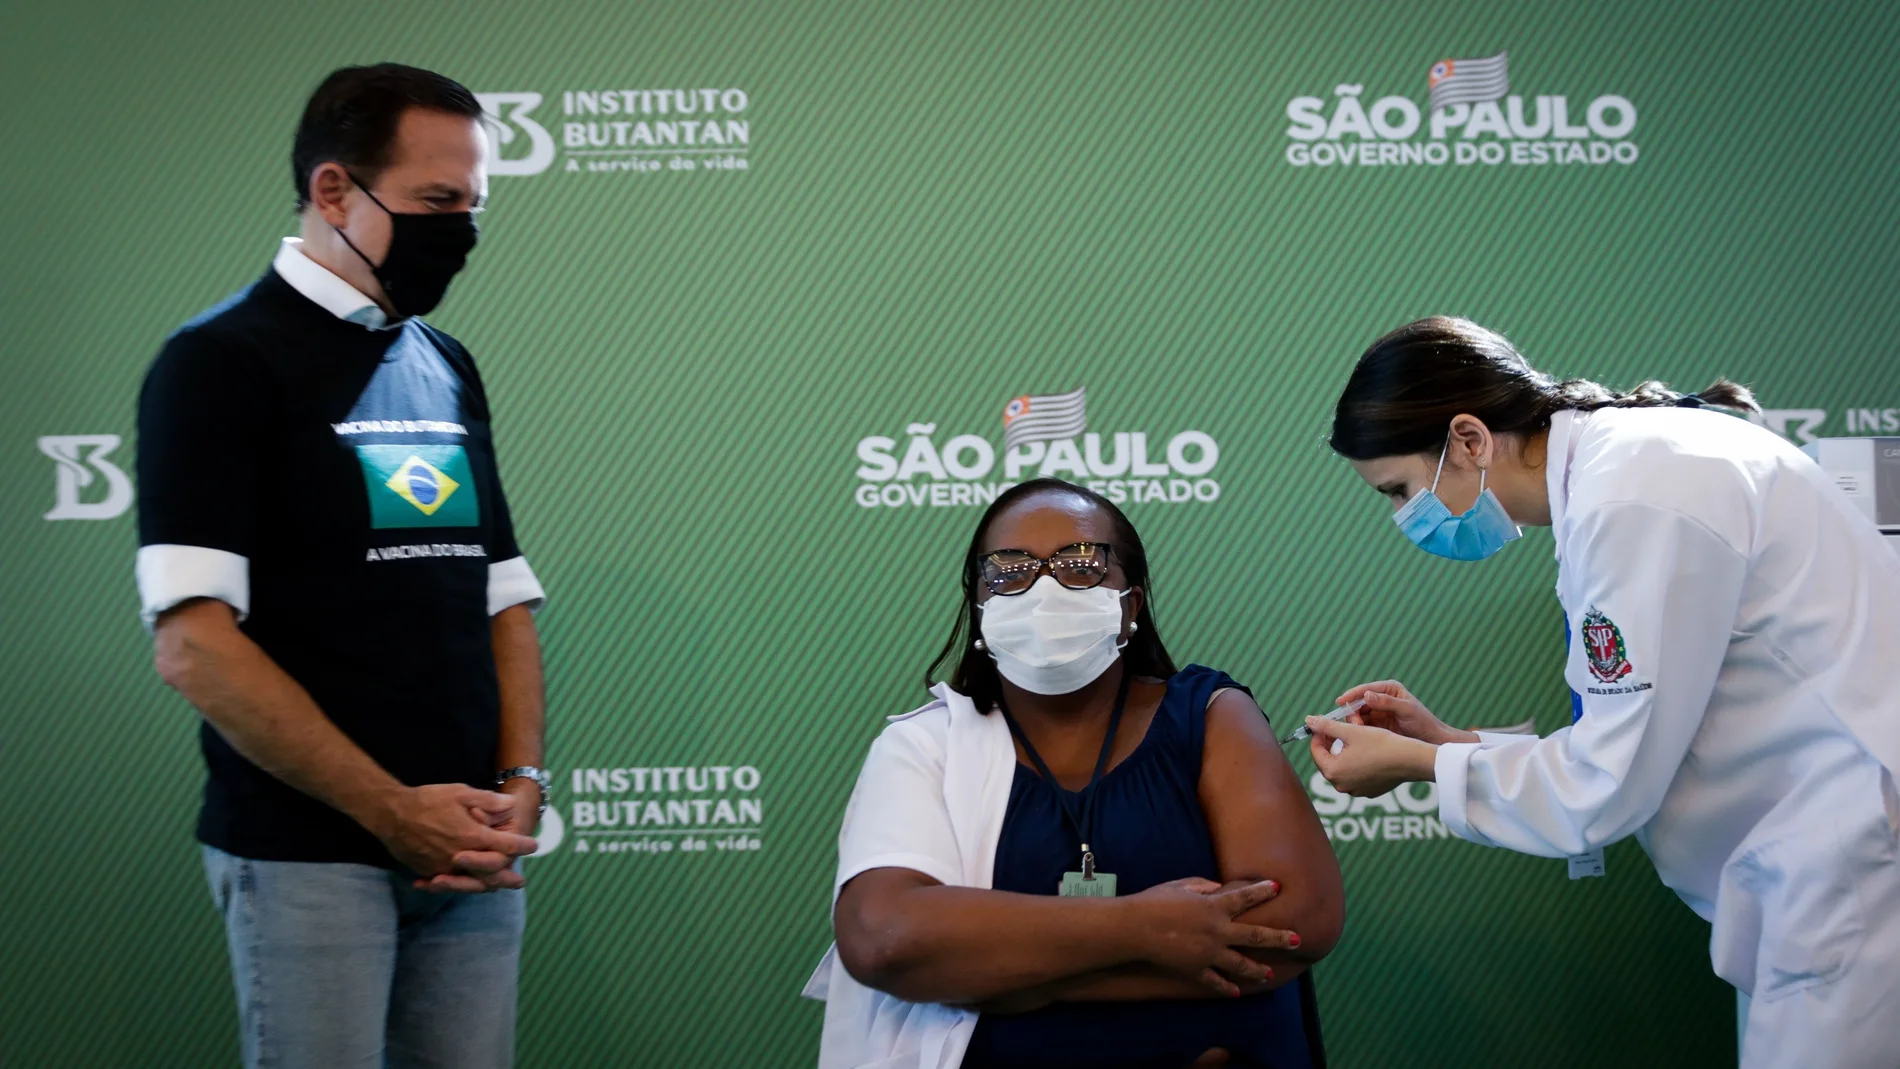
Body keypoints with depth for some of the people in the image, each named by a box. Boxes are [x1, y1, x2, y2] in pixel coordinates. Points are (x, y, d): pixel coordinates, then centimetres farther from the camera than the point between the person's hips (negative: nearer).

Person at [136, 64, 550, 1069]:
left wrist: (519, 783, -1)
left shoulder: (448, 368, 15)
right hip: (308, 859, -6)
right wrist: (392, 808, -14)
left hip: (468, 858, 6)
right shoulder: (221, 362, -6)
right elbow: (193, 646, -14)